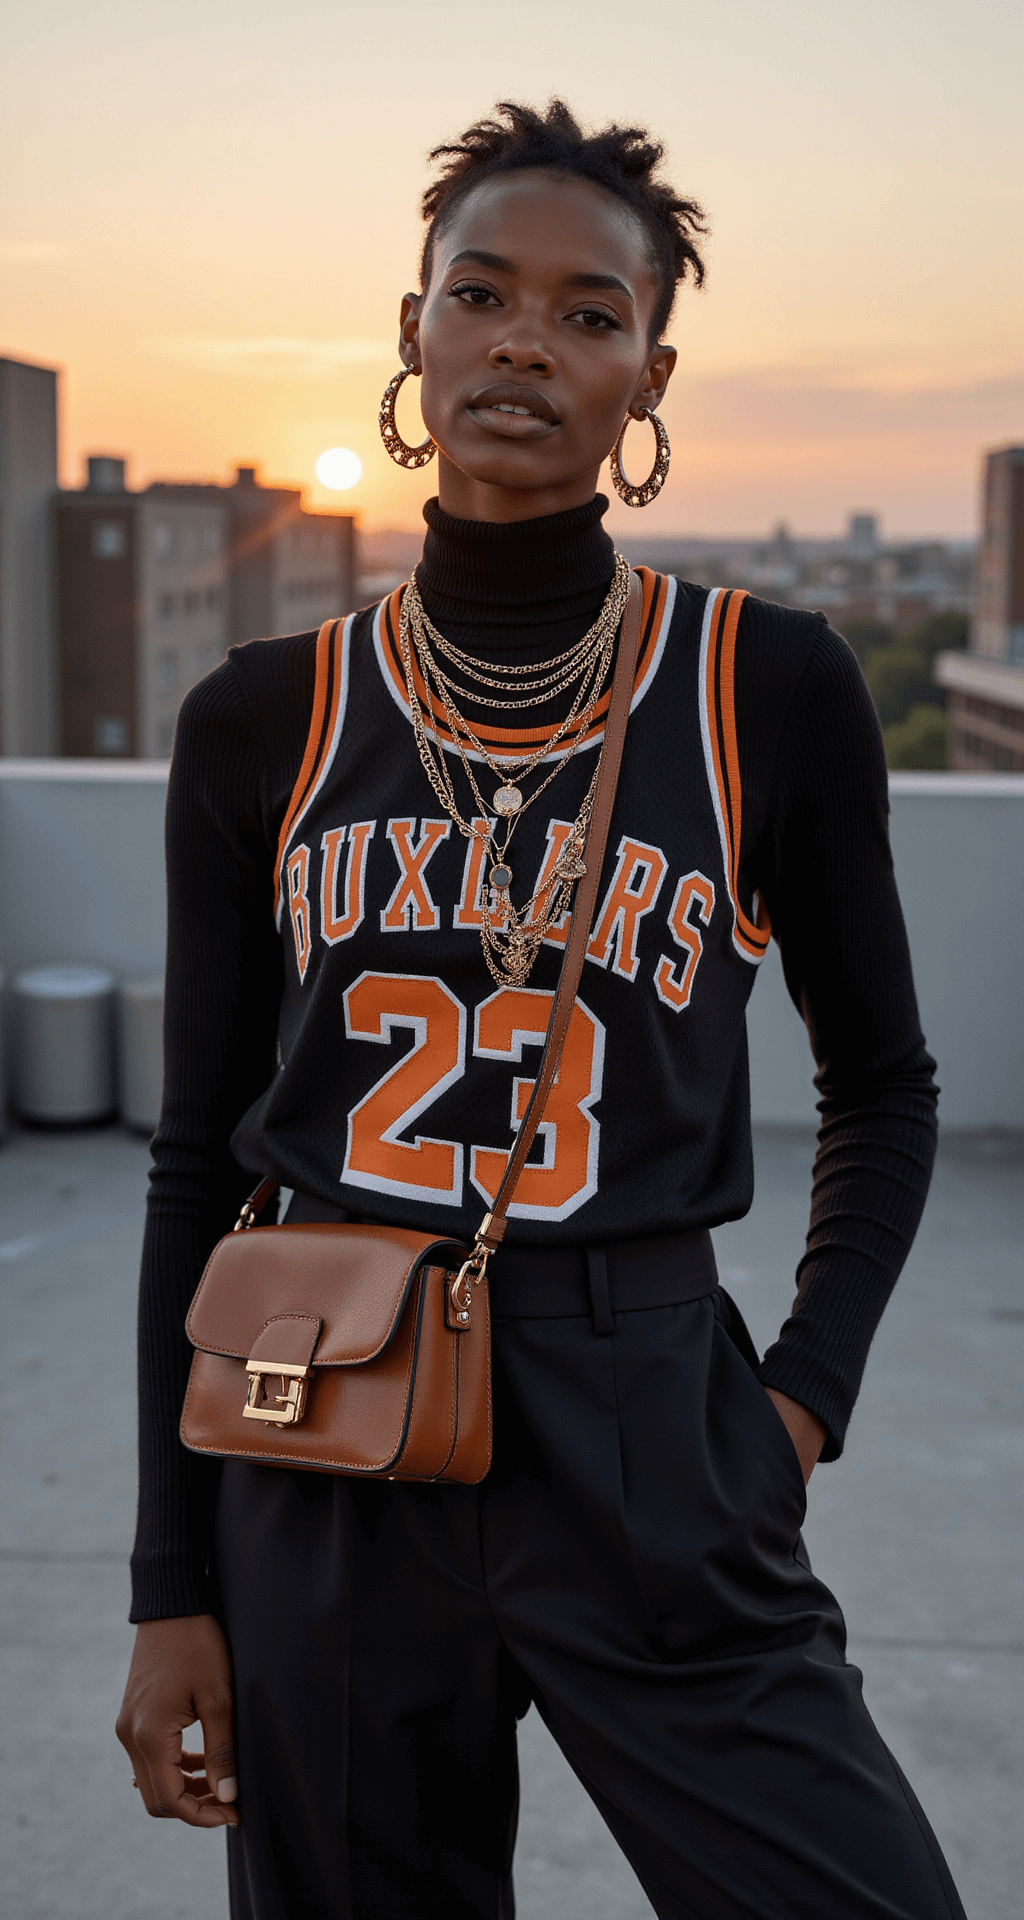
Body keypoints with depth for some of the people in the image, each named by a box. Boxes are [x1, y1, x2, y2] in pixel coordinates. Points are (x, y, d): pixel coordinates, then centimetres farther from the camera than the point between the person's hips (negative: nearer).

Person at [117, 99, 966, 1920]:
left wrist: (806, 1390, -2)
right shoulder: (264, 722, 3)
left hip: (651, 1455, -1)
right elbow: (199, 1157, 6)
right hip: (327, 1460, 2)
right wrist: (174, 1586, 5)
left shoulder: (770, 689, -1)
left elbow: (881, 1088, 11)